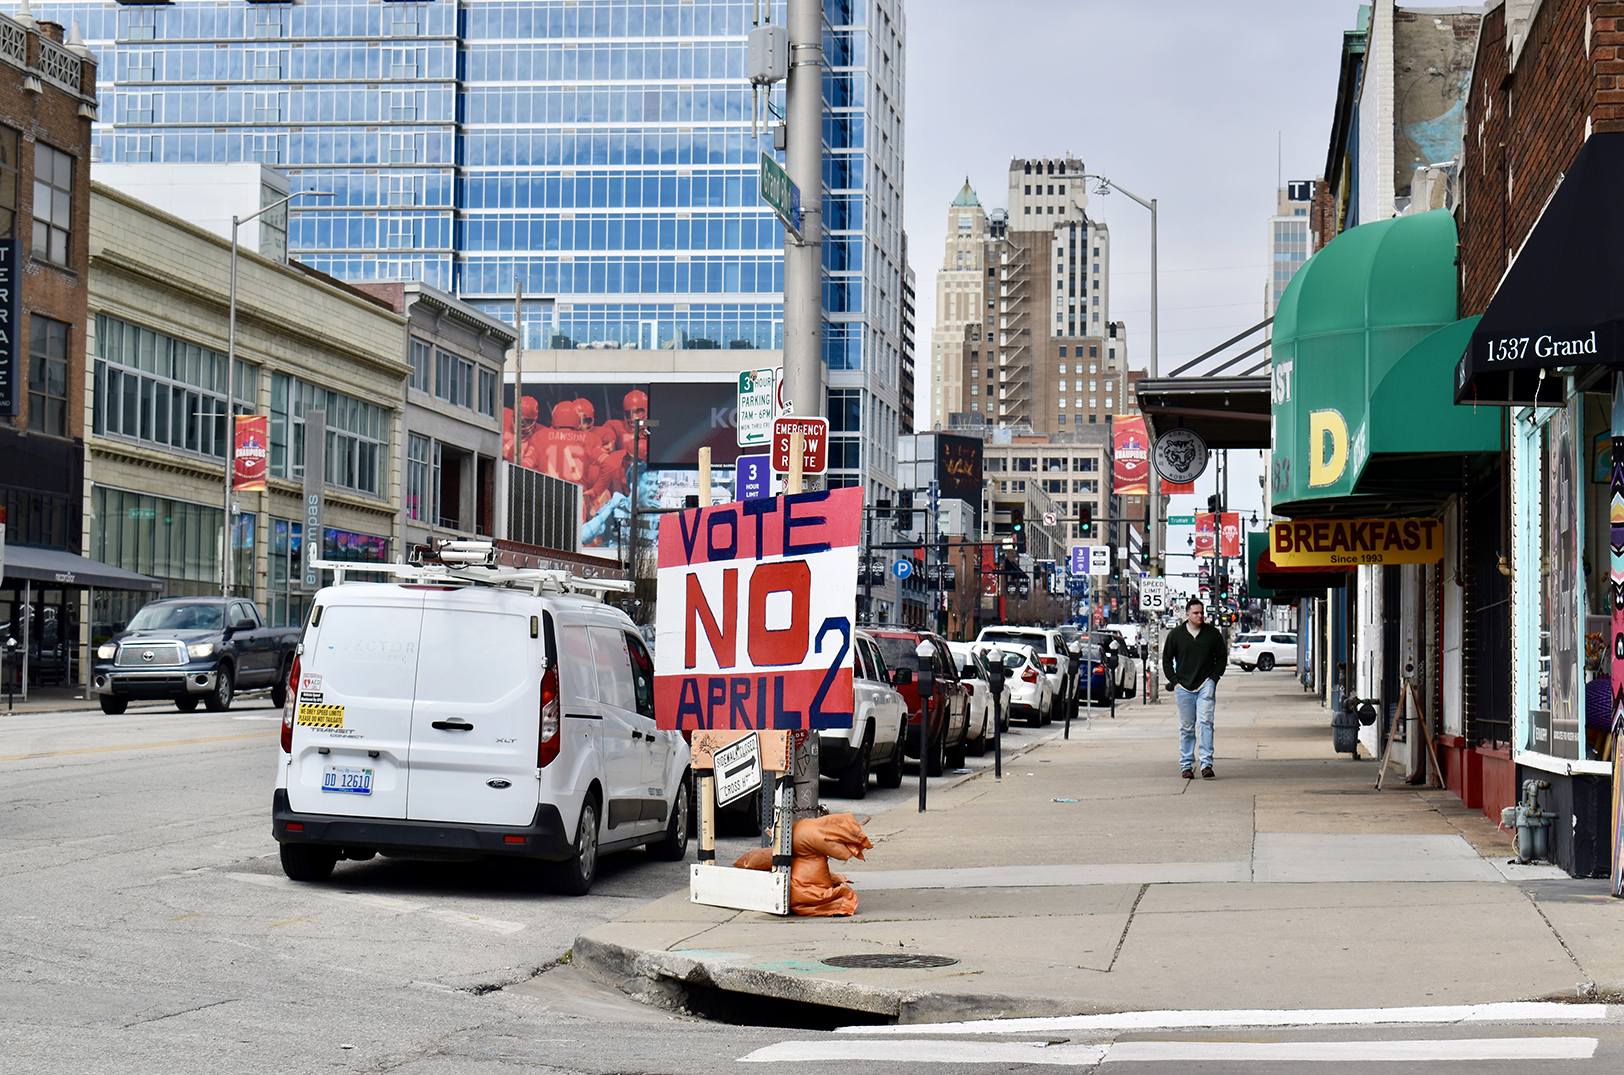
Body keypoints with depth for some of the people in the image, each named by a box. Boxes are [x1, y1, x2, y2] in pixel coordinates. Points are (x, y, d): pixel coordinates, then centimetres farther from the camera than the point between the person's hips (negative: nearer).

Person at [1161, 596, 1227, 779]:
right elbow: (1166, 660, 11)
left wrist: (1213, 678, 1)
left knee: (1206, 722, -13)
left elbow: (1222, 657, 13)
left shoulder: (1213, 633, 4)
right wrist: (1175, 682, 2)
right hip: (1183, 687, 1)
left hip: (1205, 685, -1)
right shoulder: (1175, 634, 4)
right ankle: (1186, 765, 11)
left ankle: (1207, 763, -14)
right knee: (1186, 728, 5)